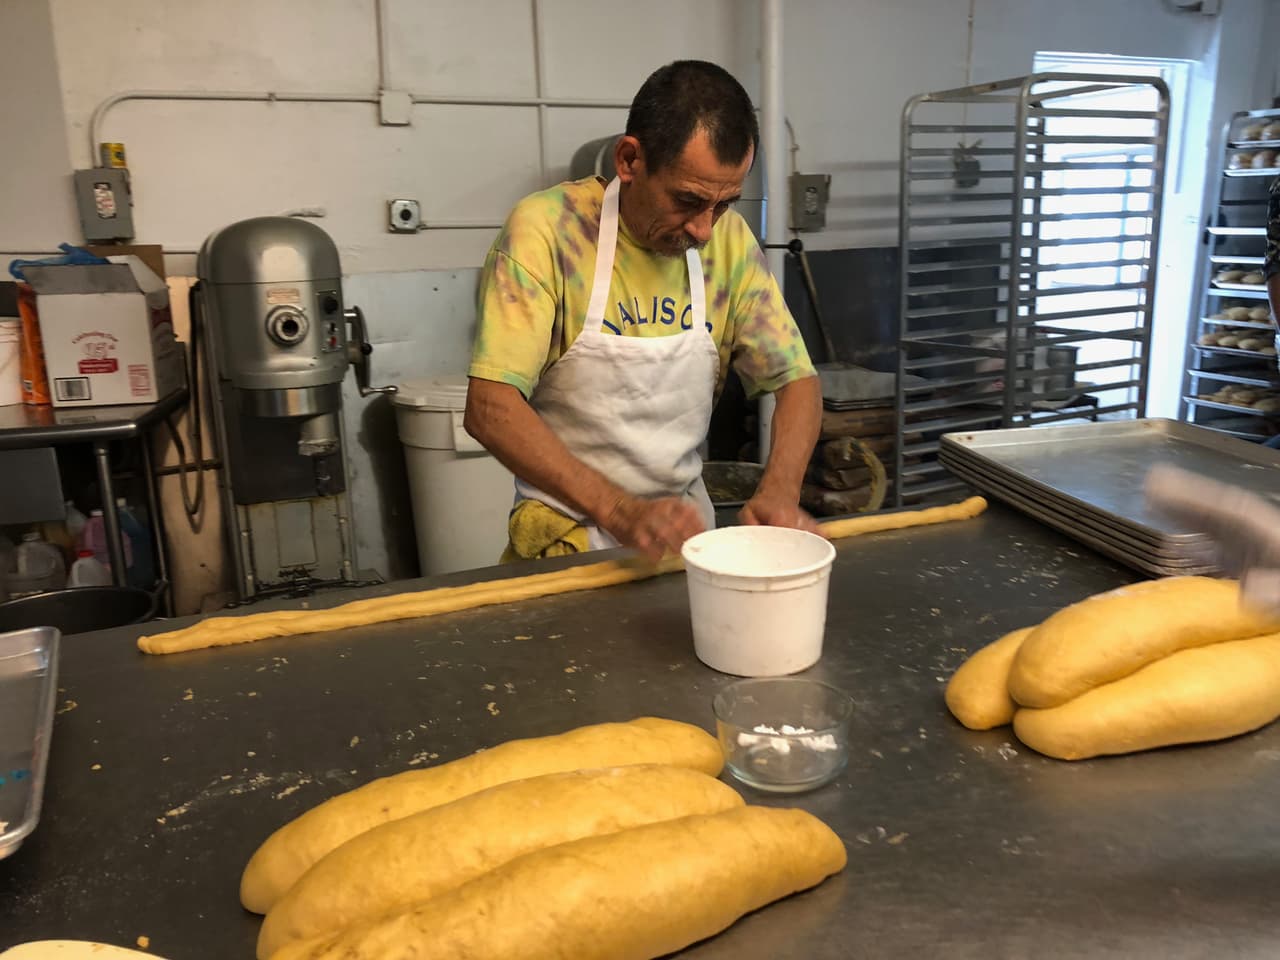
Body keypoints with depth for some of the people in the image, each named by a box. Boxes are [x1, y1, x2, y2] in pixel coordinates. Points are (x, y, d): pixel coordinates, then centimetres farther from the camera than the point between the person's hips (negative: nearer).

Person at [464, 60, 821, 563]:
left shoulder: (730, 240, -2)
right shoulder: (546, 229, -15)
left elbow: (797, 381, 2)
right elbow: (490, 408, -20)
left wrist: (779, 491, -17)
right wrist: (620, 510, -30)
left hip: (683, 522, 4)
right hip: (571, 531, -3)